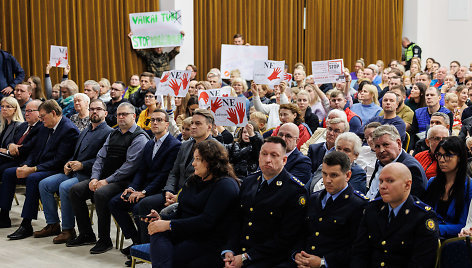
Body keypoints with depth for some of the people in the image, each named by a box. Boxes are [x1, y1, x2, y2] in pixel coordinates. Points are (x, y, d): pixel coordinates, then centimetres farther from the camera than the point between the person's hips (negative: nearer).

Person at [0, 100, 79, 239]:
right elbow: (35, 150, 16)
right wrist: (25, 165, -4)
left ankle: (26, 225, -30)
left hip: (55, 170, -9)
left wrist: (33, 169, -23)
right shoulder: (45, 127, 11)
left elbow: (59, 161, -21)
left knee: (33, 178, -34)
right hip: (38, 166, 9)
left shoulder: (69, 130, -16)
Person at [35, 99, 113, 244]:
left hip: (88, 175, -9)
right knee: (44, 184, -5)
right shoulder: (85, 131, 23)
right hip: (73, 172, 9)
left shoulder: (108, 133, -5)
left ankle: (68, 229, -18)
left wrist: (82, 165, -18)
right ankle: (53, 225, 2)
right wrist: (68, 163, 5)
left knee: (64, 187, -31)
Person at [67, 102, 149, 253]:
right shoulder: (113, 134, 19)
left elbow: (130, 164, -16)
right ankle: (86, 235, 2)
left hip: (123, 181, -8)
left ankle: (105, 240, -20)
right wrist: (94, 178, -2)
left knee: (100, 193, -34)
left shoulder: (139, 137, -7)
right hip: (103, 178, 8)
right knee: (75, 190, -7)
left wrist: (107, 181, -18)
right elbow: (100, 157, 15)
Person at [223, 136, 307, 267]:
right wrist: (229, 250, -4)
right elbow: (237, 220, 14)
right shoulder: (248, 182, 13)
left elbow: (286, 239, -12)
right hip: (238, 252, 5)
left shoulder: (295, 190, -7)